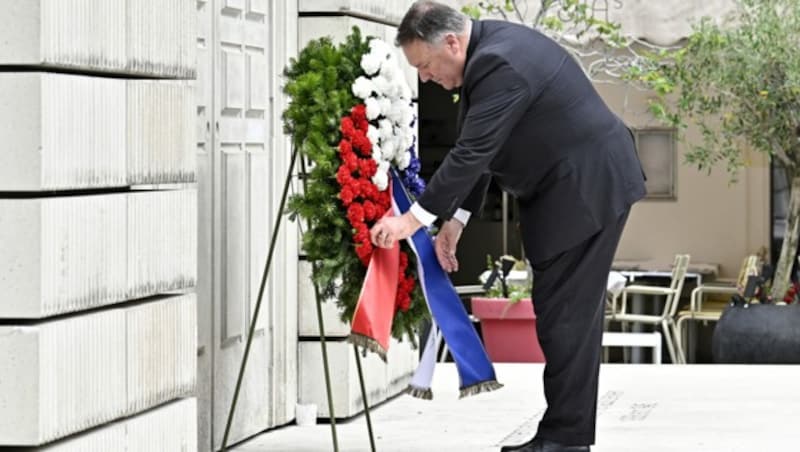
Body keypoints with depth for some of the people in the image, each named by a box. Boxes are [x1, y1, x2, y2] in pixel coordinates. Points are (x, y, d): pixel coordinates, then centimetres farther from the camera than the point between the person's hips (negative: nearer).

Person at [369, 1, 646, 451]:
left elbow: (473, 152, -26)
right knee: (571, 312, 11)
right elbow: (475, 149, 12)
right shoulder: (488, 50, 8)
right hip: (571, 186, 10)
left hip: (589, 186, -10)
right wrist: (455, 220, 8)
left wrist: (414, 219, -21)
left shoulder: (499, 64, -24)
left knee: (565, 314, -9)